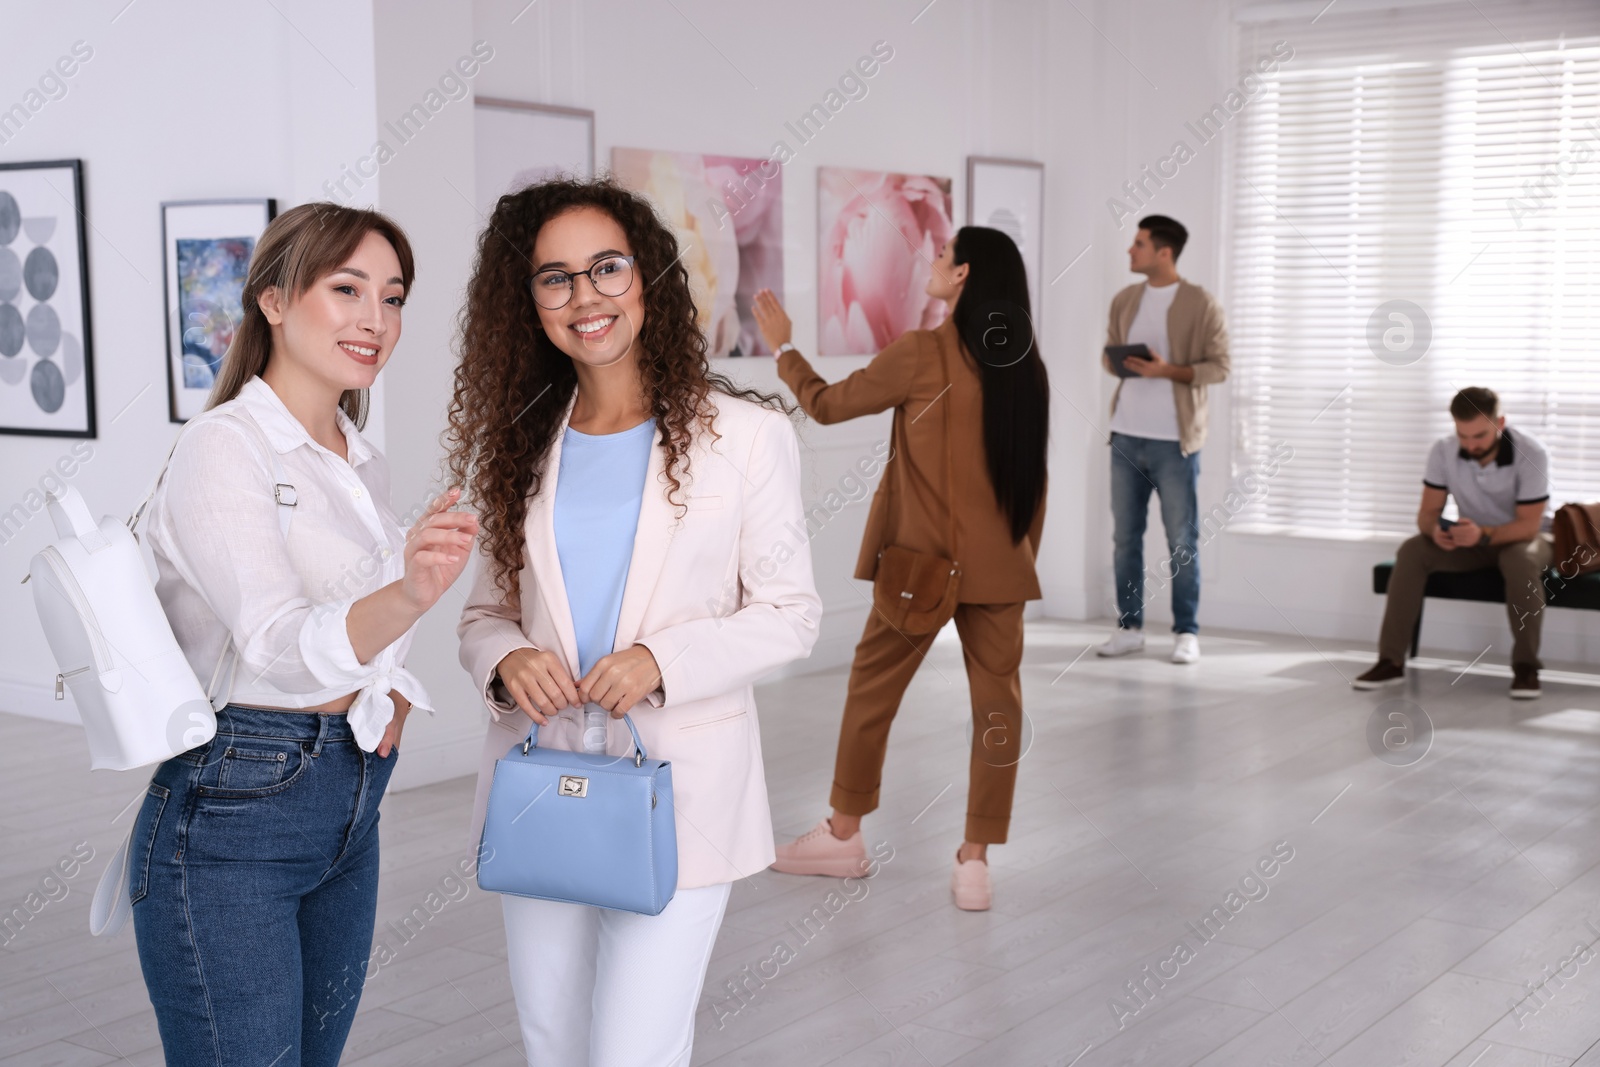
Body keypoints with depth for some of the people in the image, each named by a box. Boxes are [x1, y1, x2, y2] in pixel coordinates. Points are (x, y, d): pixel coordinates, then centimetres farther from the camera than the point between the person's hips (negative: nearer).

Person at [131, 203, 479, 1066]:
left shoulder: (363, 463, 12)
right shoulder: (221, 448, -13)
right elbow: (277, 646, -25)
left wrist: (393, 689, 2)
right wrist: (408, 595, -44)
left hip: (350, 812, 8)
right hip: (231, 809, -8)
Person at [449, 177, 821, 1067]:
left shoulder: (743, 434, -5)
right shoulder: (523, 446, 7)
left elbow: (791, 614, -4)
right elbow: (487, 611, 13)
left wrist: (663, 660, -19)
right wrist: (506, 660, -11)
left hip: (678, 789, -4)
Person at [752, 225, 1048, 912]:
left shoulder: (921, 354, -11)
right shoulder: (1027, 366, 4)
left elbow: (827, 404, 0)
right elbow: (1032, 477, 9)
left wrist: (783, 347, 16)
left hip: (922, 561, -4)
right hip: (1001, 569, 4)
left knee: (873, 688, 12)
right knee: (996, 700, 7)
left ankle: (843, 836, 24)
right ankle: (976, 860, 7)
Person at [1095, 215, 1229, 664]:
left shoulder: (1201, 304, -6)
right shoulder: (1124, 300, 11)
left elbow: (1219, 366, -7)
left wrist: (1167, 370, -20)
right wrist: (1122, 364, -6)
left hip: (1174, 440, -5)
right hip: (1126, 436, 5)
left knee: (1182, 540, 1)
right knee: (1125, 536, 7)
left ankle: (1186, 632, 9)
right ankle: (1129, 626, 16)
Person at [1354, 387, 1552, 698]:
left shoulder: (1531, 454, -25)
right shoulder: (1443, 451, -15)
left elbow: (1528, 525, -26)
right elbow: (1428, 512, -11)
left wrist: (1483, 534, -44)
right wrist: (1435, 530, -36)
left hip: (1524, 536, -3)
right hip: (1474, 536, 3)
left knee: (1521, 560, -38)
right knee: (1412, 552, -22)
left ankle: (1526, 666, -25)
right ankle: (1391, 660, -22)